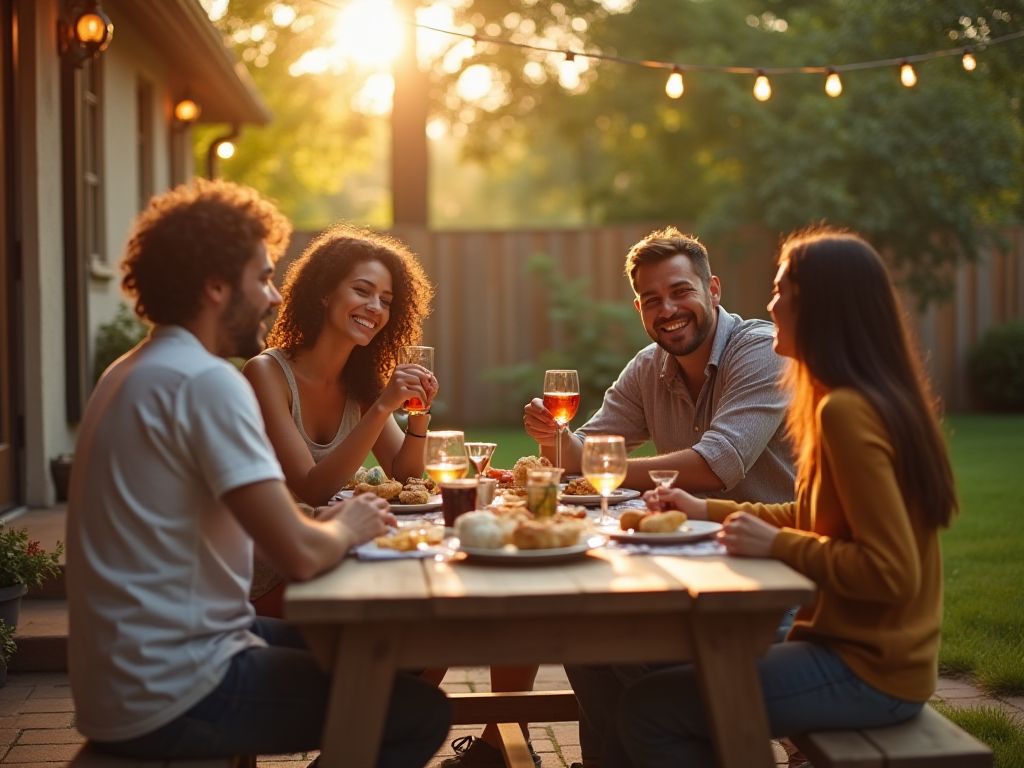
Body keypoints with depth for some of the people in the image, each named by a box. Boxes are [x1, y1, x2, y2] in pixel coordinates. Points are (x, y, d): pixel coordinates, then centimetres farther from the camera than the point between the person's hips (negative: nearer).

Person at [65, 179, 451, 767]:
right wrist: (346, 530, -3)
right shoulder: (207, 382, -20)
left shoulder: (135, 372, 11)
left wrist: (324, 523, 4)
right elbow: (299, 554, -24)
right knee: (423, 713, -2)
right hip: (170, 698, -10)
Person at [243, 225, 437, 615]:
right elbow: (309, 491, -22)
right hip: (270, 583, -6)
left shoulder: (360, 384, 5)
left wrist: (419, 414, -14)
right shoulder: (267, 373, -15)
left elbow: (403, 476, 3)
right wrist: (382, 408, -29)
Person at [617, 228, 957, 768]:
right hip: (865, 648, 10)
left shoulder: (845, 411, -23)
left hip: (867, 673, -10)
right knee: (682, 665, 20)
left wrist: (776, 545, -20)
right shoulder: (879, 398, 8)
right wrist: (708, 511, 13)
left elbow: (892, 572, -25)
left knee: (648, 709, -11)